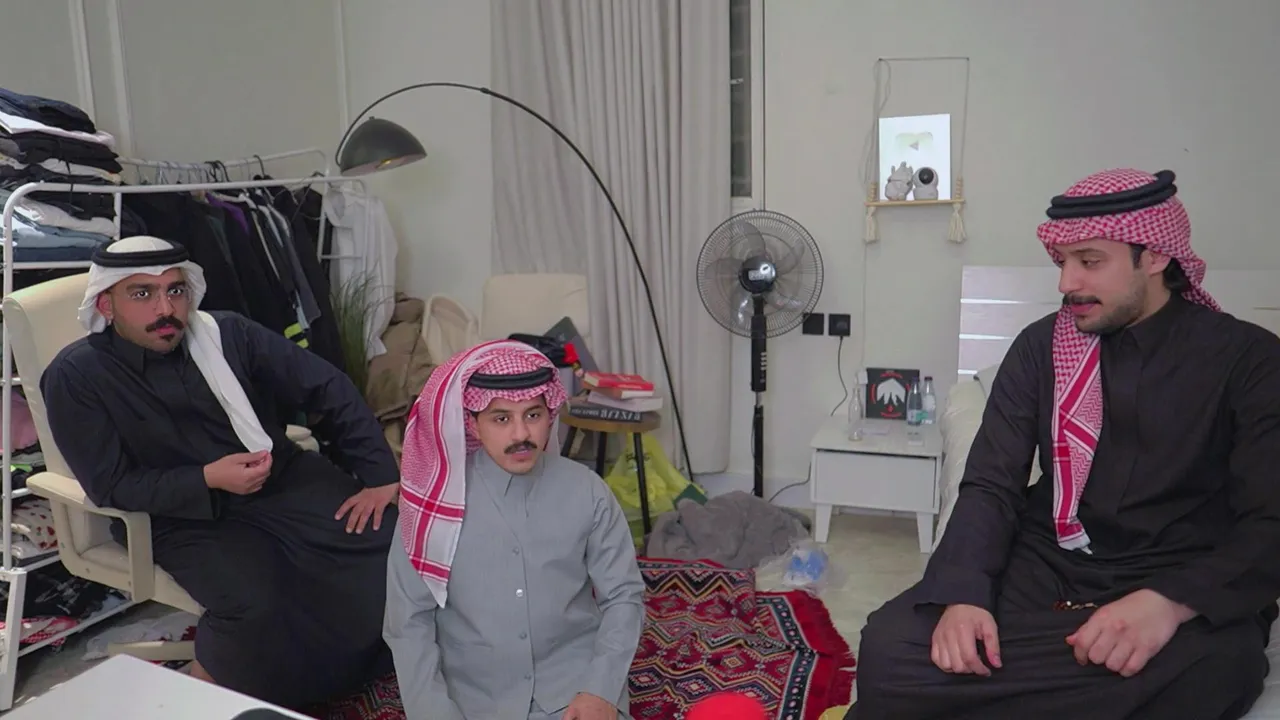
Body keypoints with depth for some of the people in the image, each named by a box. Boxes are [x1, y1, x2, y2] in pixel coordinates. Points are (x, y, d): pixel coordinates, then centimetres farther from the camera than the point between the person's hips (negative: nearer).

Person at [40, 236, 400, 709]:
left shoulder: (227, 333, -2)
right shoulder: (76, 376, -8)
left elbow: (327, 388, -1)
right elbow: (111, 486, -8)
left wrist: (379, 474, -7)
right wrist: (208, 479, -22)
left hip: (285, 478, 4)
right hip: (184, 516, -3)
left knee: (395, 539, -17)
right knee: (256, 605, -33)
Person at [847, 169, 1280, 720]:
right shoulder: (1041, 345, 7)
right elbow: (992, 486, 2)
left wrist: (1170, 603, -27)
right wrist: (964, 591, -18)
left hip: (1187, 591, -1)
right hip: (1042, 571, 2)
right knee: (888, 650, -26)